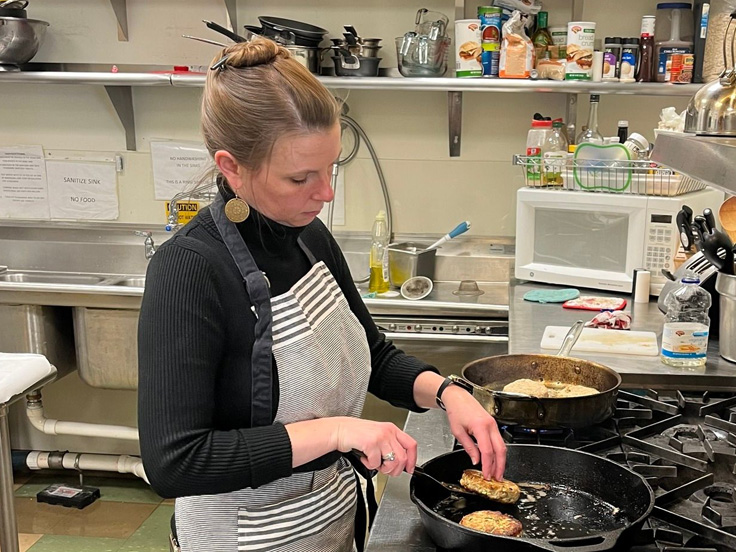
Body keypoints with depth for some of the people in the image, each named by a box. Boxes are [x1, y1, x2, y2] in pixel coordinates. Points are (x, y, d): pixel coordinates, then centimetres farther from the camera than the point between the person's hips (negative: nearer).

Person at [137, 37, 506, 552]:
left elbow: (376, 356, 8)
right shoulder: (189, 269, -26)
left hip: (336, 510, 7)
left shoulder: (309, 235, -5)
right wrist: (337, 430, -31)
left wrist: (446, 390, -11)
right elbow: (172, 461, -31)